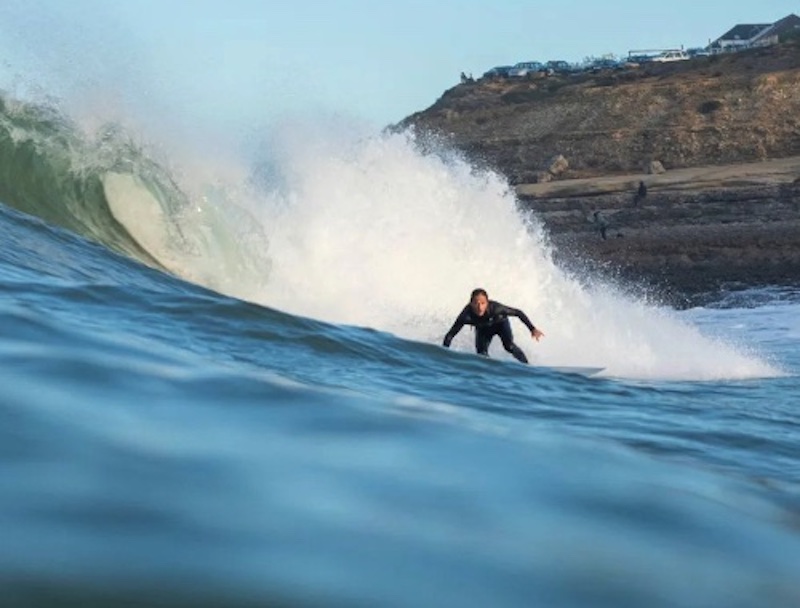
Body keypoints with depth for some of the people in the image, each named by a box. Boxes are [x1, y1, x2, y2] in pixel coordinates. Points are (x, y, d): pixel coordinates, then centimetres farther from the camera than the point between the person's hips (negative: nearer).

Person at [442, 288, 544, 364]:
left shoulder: (495, 308, -41)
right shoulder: (467, 315, -39)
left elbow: (518, 313, -27)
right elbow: (450, 336, -35)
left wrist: (533, 329, -28)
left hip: (500, 323, -1)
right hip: (483, 329, 1)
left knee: (509, 346, -23)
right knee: (481, 354, -16)